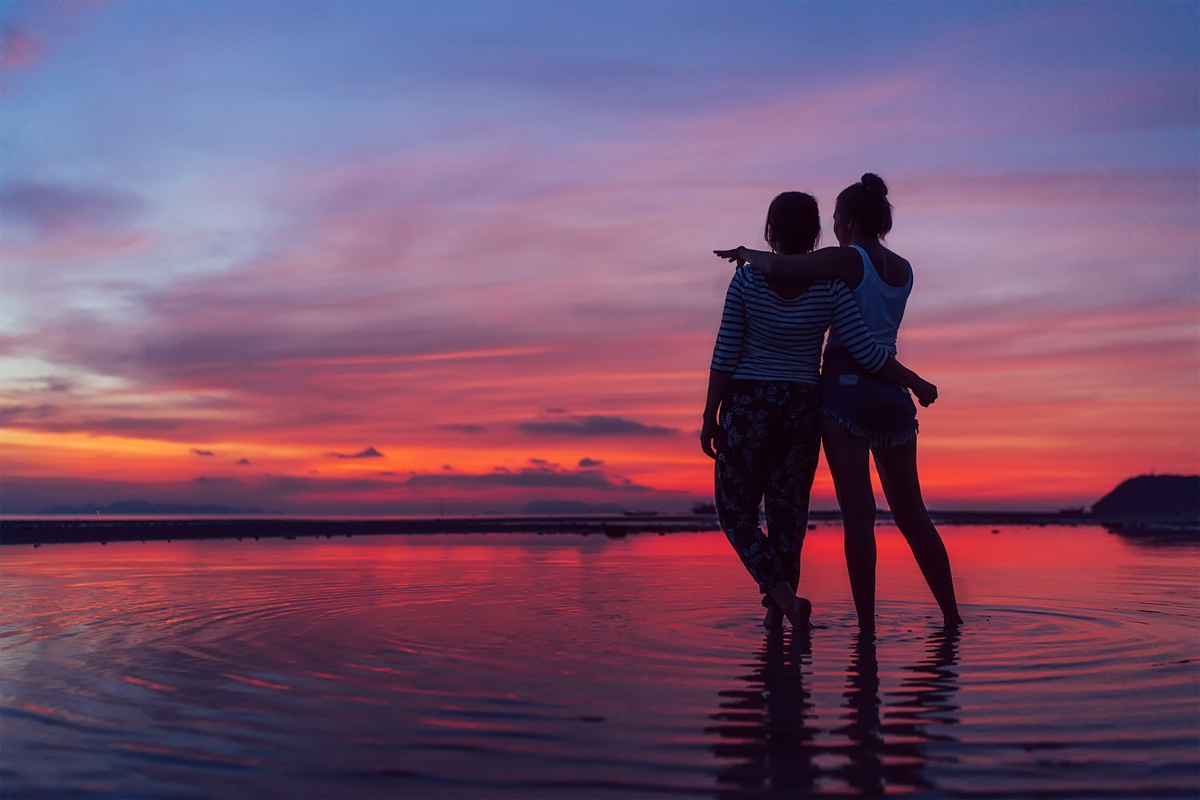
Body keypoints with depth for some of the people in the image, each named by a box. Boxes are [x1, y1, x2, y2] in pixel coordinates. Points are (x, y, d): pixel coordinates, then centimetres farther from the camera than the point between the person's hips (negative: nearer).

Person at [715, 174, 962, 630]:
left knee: (857, 511, -4)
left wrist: (749, 254, 1)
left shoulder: (847, 259, -7)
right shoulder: (904, 270, 14)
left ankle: (867, 625, -2)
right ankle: (951, 614, 18)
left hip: (846, 387, -6)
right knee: (910, 512, 14)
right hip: (892, 390, 6)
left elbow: (778, 268, -18)